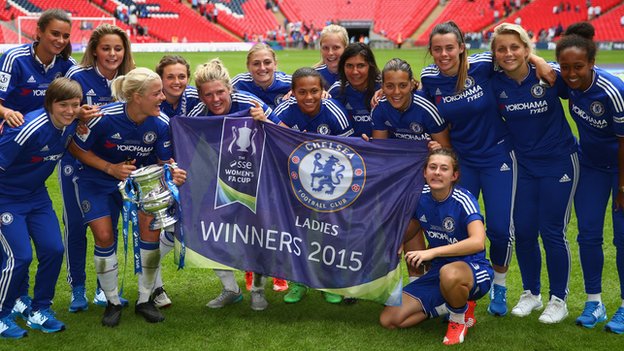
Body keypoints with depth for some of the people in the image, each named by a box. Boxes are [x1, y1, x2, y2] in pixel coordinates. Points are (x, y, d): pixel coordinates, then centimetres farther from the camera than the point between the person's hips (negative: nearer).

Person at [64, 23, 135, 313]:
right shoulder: (78, 76, -13)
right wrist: (79, 117, -32)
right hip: (76, 160, -3)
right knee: (76, 224, 0)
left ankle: (104, 289, 20)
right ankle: (77, 290, 14)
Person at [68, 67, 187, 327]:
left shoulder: (160, 123, -18)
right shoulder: (105, 117, -28)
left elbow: (165, 160, -8)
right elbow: (76, 148, -15)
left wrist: (174, 172, -32)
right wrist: (111, 168, -24)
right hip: (97, 181, -2)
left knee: (152, 225, -16)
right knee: (105, 237, -11)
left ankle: (145, 300, 2)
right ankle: (113, 302, 13)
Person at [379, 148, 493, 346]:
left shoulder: (463, 200, -20)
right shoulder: (420, 196, -3)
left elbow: (478, 242, -38)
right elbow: (409, 232, 18)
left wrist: (432, 252, -40)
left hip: (473, 270, -6)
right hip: (437, 272, 6)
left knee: (450, 273, -44)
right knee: (389, 320, -5)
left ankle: (460, 316, -8)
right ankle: (450, 304, 14)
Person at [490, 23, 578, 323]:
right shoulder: (493, 84, -8)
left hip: (558, 163, -3)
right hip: (522, 165, 3)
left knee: (552, 233, 1)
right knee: (523, 232, 6)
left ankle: (559, 299, 18)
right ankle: (531, 293, 27)